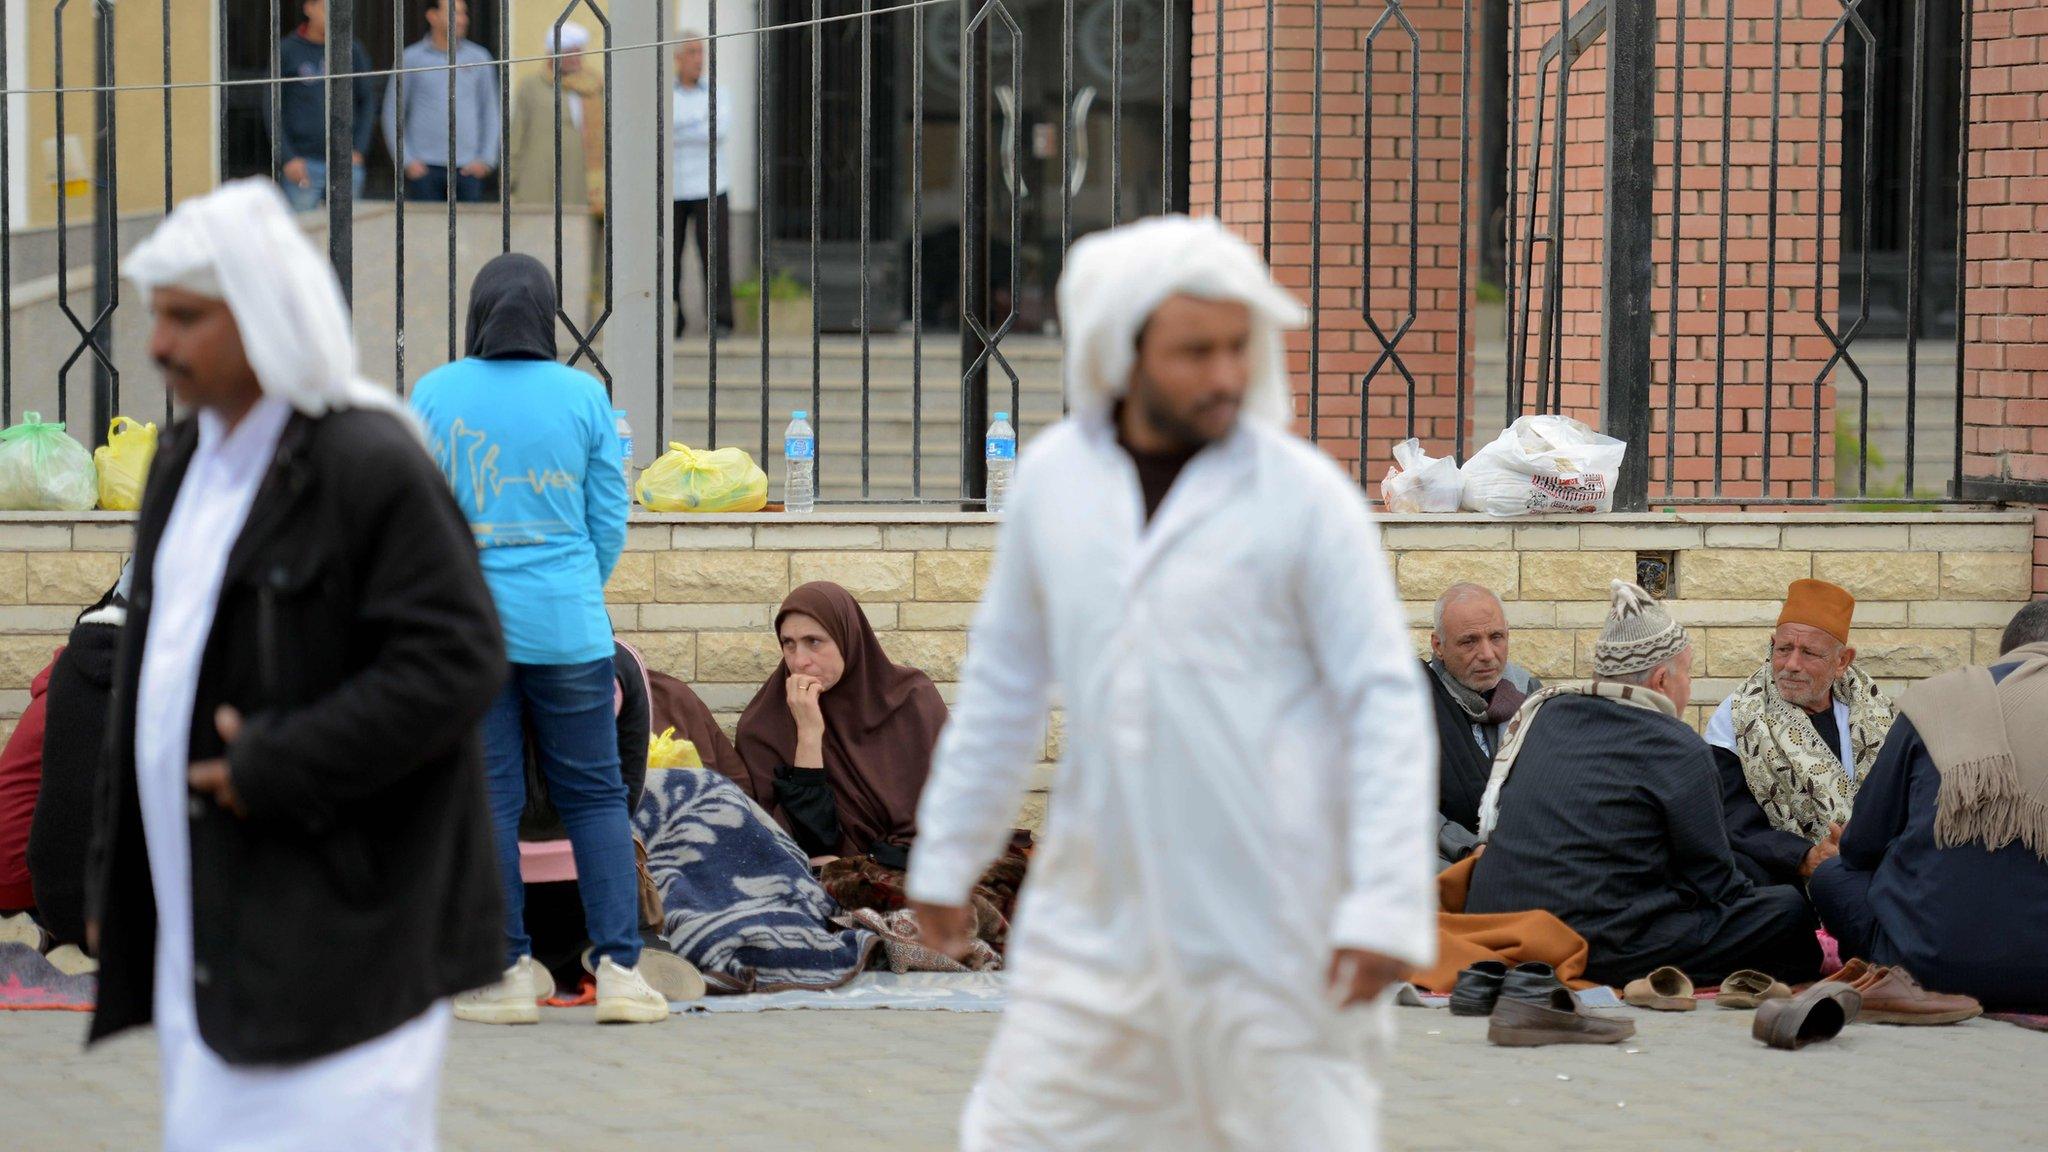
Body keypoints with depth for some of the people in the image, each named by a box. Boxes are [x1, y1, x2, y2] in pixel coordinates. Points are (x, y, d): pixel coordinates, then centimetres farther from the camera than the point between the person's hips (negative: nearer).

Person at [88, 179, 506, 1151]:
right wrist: (114, 880, 17)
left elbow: (455, 662, -19)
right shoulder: (187, 465, 14)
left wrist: (276, 767, -19)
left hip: (333, 919, -8)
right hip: (208, 922, 9)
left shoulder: (371, 465, -13)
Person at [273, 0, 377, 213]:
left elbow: (368, 102, 12)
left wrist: (358, 150, 0)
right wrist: (288, 159, -8)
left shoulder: (352, 50, 6)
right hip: (303, 164, -2)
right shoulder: (287, 50, 0)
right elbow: (272, 109, 0)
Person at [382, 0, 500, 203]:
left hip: (468, 169, 1)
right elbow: (393, 115, 6)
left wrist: (486, 160, 2)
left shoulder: (479, 58, 9)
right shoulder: (411, 59, 4)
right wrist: (406, 161, -3)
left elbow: (490, 111, 12)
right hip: (424, 169, -1)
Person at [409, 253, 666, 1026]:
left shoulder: (432, 396, -2)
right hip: (566, 626, 0)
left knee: (486, 799, 5)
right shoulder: (583, 396, -3)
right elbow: (608, 519, 2)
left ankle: (509, 972, 6)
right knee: (594, 794, 7)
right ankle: (619, 966, 1)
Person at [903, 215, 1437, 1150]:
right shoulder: (1053, 477, 2)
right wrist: (946, 854, 15)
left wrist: (1386, 905, -18)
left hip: (1267, 925, -4)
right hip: (1100, 910, 4)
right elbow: (1003, 679, 13)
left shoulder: (1306, 496, -9)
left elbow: (1387, 704, -10)